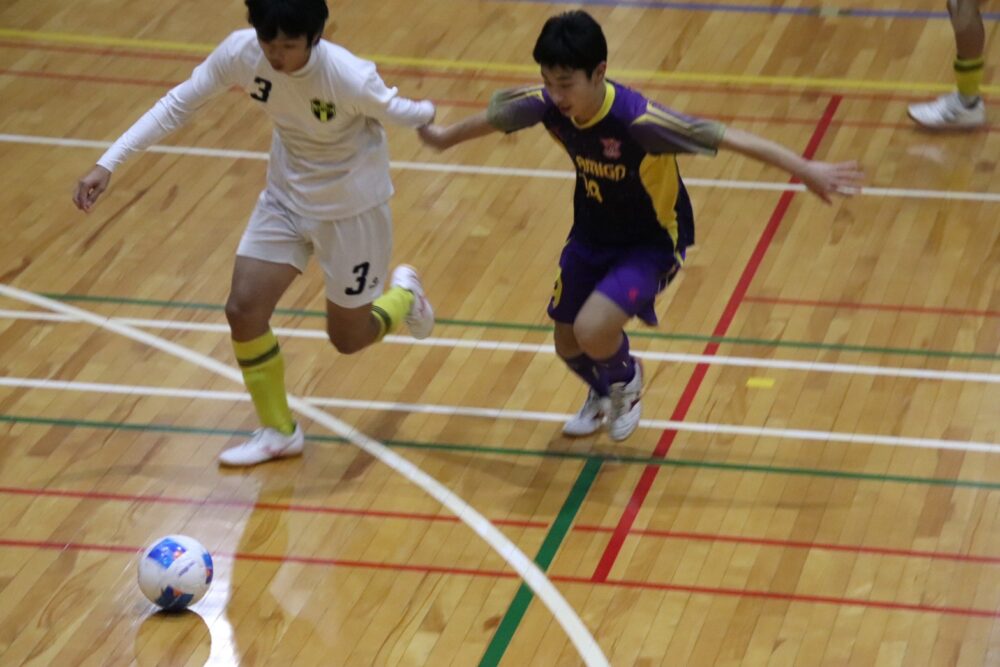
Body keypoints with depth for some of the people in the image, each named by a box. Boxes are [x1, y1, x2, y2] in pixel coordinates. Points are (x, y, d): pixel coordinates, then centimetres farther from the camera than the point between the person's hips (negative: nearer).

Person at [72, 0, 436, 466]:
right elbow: (177, 104, -15)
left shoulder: (348, 77, -35)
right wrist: (107, 164, -18)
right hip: (286, 196, 4)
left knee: (347, 338, 8)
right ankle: (278, 432, 15)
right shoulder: (240, 52, -23)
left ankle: (403, 296, 44)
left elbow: (395, 111, -12)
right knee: (243, 309, -7)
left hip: (351, 208, -4)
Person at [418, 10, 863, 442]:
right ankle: (604, 395, 53)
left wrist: (806, 170, -40)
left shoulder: (637, 120, -37)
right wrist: (444, 137, 21)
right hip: (591, 236, 6)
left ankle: (626, 380, 12)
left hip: (651, 242, -6)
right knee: (568, 344, 16)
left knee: (592, 330, -25)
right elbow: (492, 119, 2)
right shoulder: (546, 105, -20)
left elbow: (730, 139, -36)